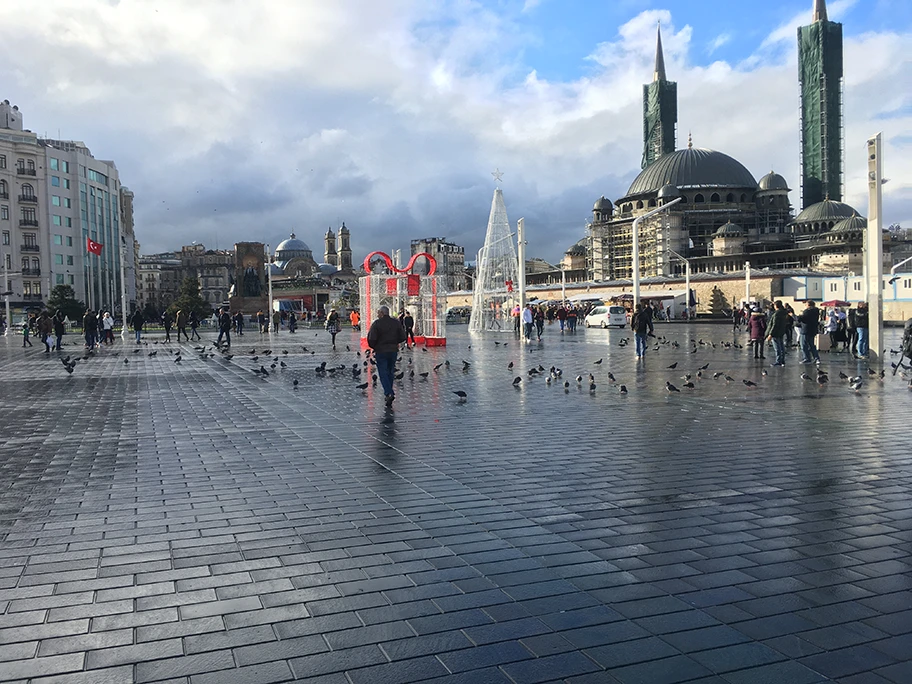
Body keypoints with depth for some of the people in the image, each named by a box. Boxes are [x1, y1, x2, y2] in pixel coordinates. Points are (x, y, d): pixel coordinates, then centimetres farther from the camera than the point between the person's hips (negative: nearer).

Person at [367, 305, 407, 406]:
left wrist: (373, 347, 2)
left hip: (381, 351, -4)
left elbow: (371, 338, -17)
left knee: (383, 373, -3)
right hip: (393, 351, 5)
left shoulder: (376, 323, -11)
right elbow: (402, 337, 3)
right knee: (390, 372, 18)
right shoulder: (396, 322, 3)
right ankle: (388, 392, 26)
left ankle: (389, 393, -18)